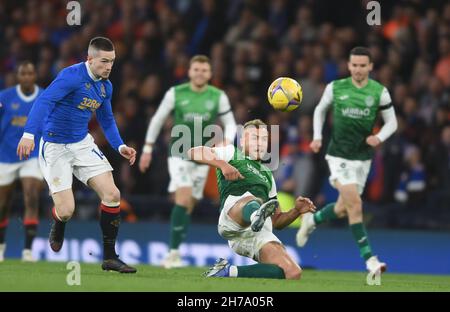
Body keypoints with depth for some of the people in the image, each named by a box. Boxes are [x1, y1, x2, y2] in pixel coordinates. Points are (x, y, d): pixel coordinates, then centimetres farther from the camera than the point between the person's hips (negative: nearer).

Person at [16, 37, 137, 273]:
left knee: (112, 195, -8)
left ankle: (110, 257, 3)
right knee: (66, 211, -11)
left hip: (83, 143, 7)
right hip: (55, 147, -7)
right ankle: (58, 228, 30)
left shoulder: (105, 86, 5)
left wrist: (120, 146, 4)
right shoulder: (72, 76, -20)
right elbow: (44, 101, -31)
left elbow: (107, 120, 19)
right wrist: (29, 134, -44)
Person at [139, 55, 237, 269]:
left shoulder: (218, 97, 0)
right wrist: (147, 149, 8)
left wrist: (226, 141, -15)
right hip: (179, 153, -3)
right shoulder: (175, 94, -4)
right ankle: (173, 252, -21)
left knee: (189, 206, 7)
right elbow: (157, 120, 6)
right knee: (184, 197, -21)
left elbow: (230, 123, 7)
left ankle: (173, 253, 20)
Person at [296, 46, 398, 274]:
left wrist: (379, 137, -16)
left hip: (363, 158, 3)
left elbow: (391, 122, 4)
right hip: (339, 155, -3)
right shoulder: (335, 88, -4)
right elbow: (320, 110, 14)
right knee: (354, 204, -18)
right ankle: (369, 258, -15)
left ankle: (312, 221, 44)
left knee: (342, 209, 13)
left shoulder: (379, 92, -3)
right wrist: (317, 137, 3)